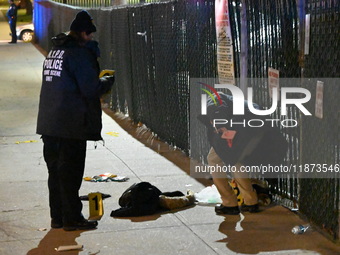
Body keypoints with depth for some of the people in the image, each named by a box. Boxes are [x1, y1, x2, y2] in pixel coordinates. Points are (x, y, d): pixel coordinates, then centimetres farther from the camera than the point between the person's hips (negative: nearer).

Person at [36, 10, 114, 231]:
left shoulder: (55, 51, 15)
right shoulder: (81, 52, -13)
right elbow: (91, 89, -18)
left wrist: (97, 81, 16)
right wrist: (108, 81, 1)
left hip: (49, 123, 8)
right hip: (72, 126, -8)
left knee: (56, 170, 14)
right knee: (70, 172, -1)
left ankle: (58, 217, 21)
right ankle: (72, 219, 5)